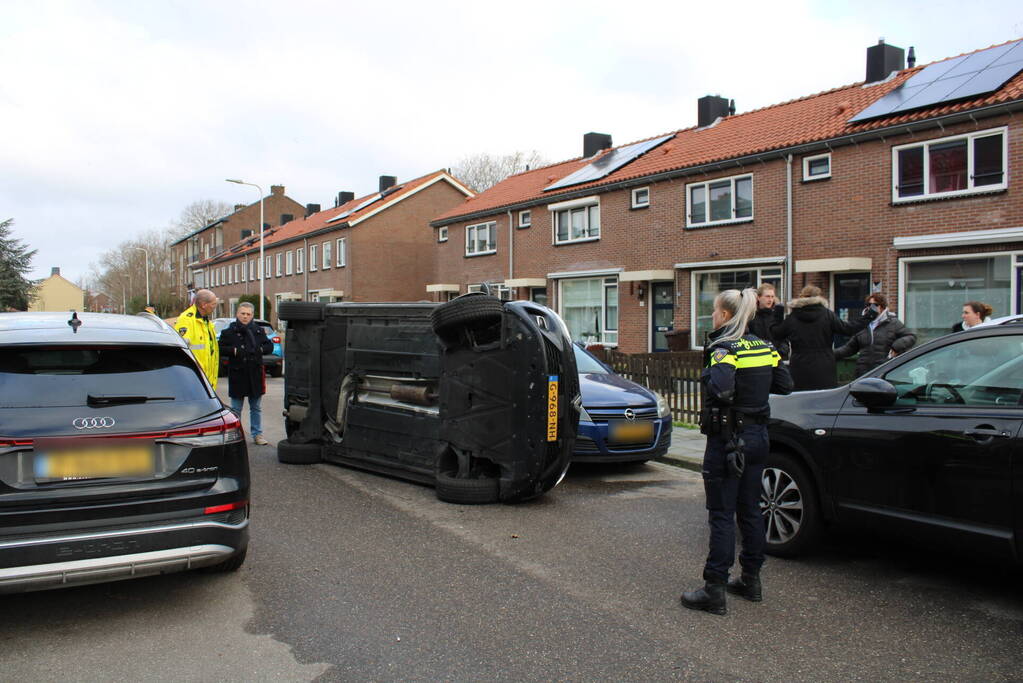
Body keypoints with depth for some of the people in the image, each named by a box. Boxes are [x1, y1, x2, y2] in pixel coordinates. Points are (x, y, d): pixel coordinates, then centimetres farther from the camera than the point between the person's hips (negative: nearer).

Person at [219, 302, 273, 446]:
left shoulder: (259, 331, 7)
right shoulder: (228, 332, 0)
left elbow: (270, 346, 7)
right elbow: (221, 349, -5)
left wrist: (259, 349, -10)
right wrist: (235, 351, -18)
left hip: (255, 374, 2)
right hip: (237, 375, -2)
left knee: (256, 407, 11)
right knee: (236, 408, 7)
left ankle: (257, 434, 20)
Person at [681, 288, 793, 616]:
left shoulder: (724, 348, -16)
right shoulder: (764, 347, 7)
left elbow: (721, 389, -32)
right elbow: (785, 385, 9)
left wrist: (708, 375, -12)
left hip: (727, 440, -8)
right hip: (758, 437, 8)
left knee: (722, 514, -3)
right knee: (750, 509, 17)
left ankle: (714, 591, 2)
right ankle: (751, 580, 28)